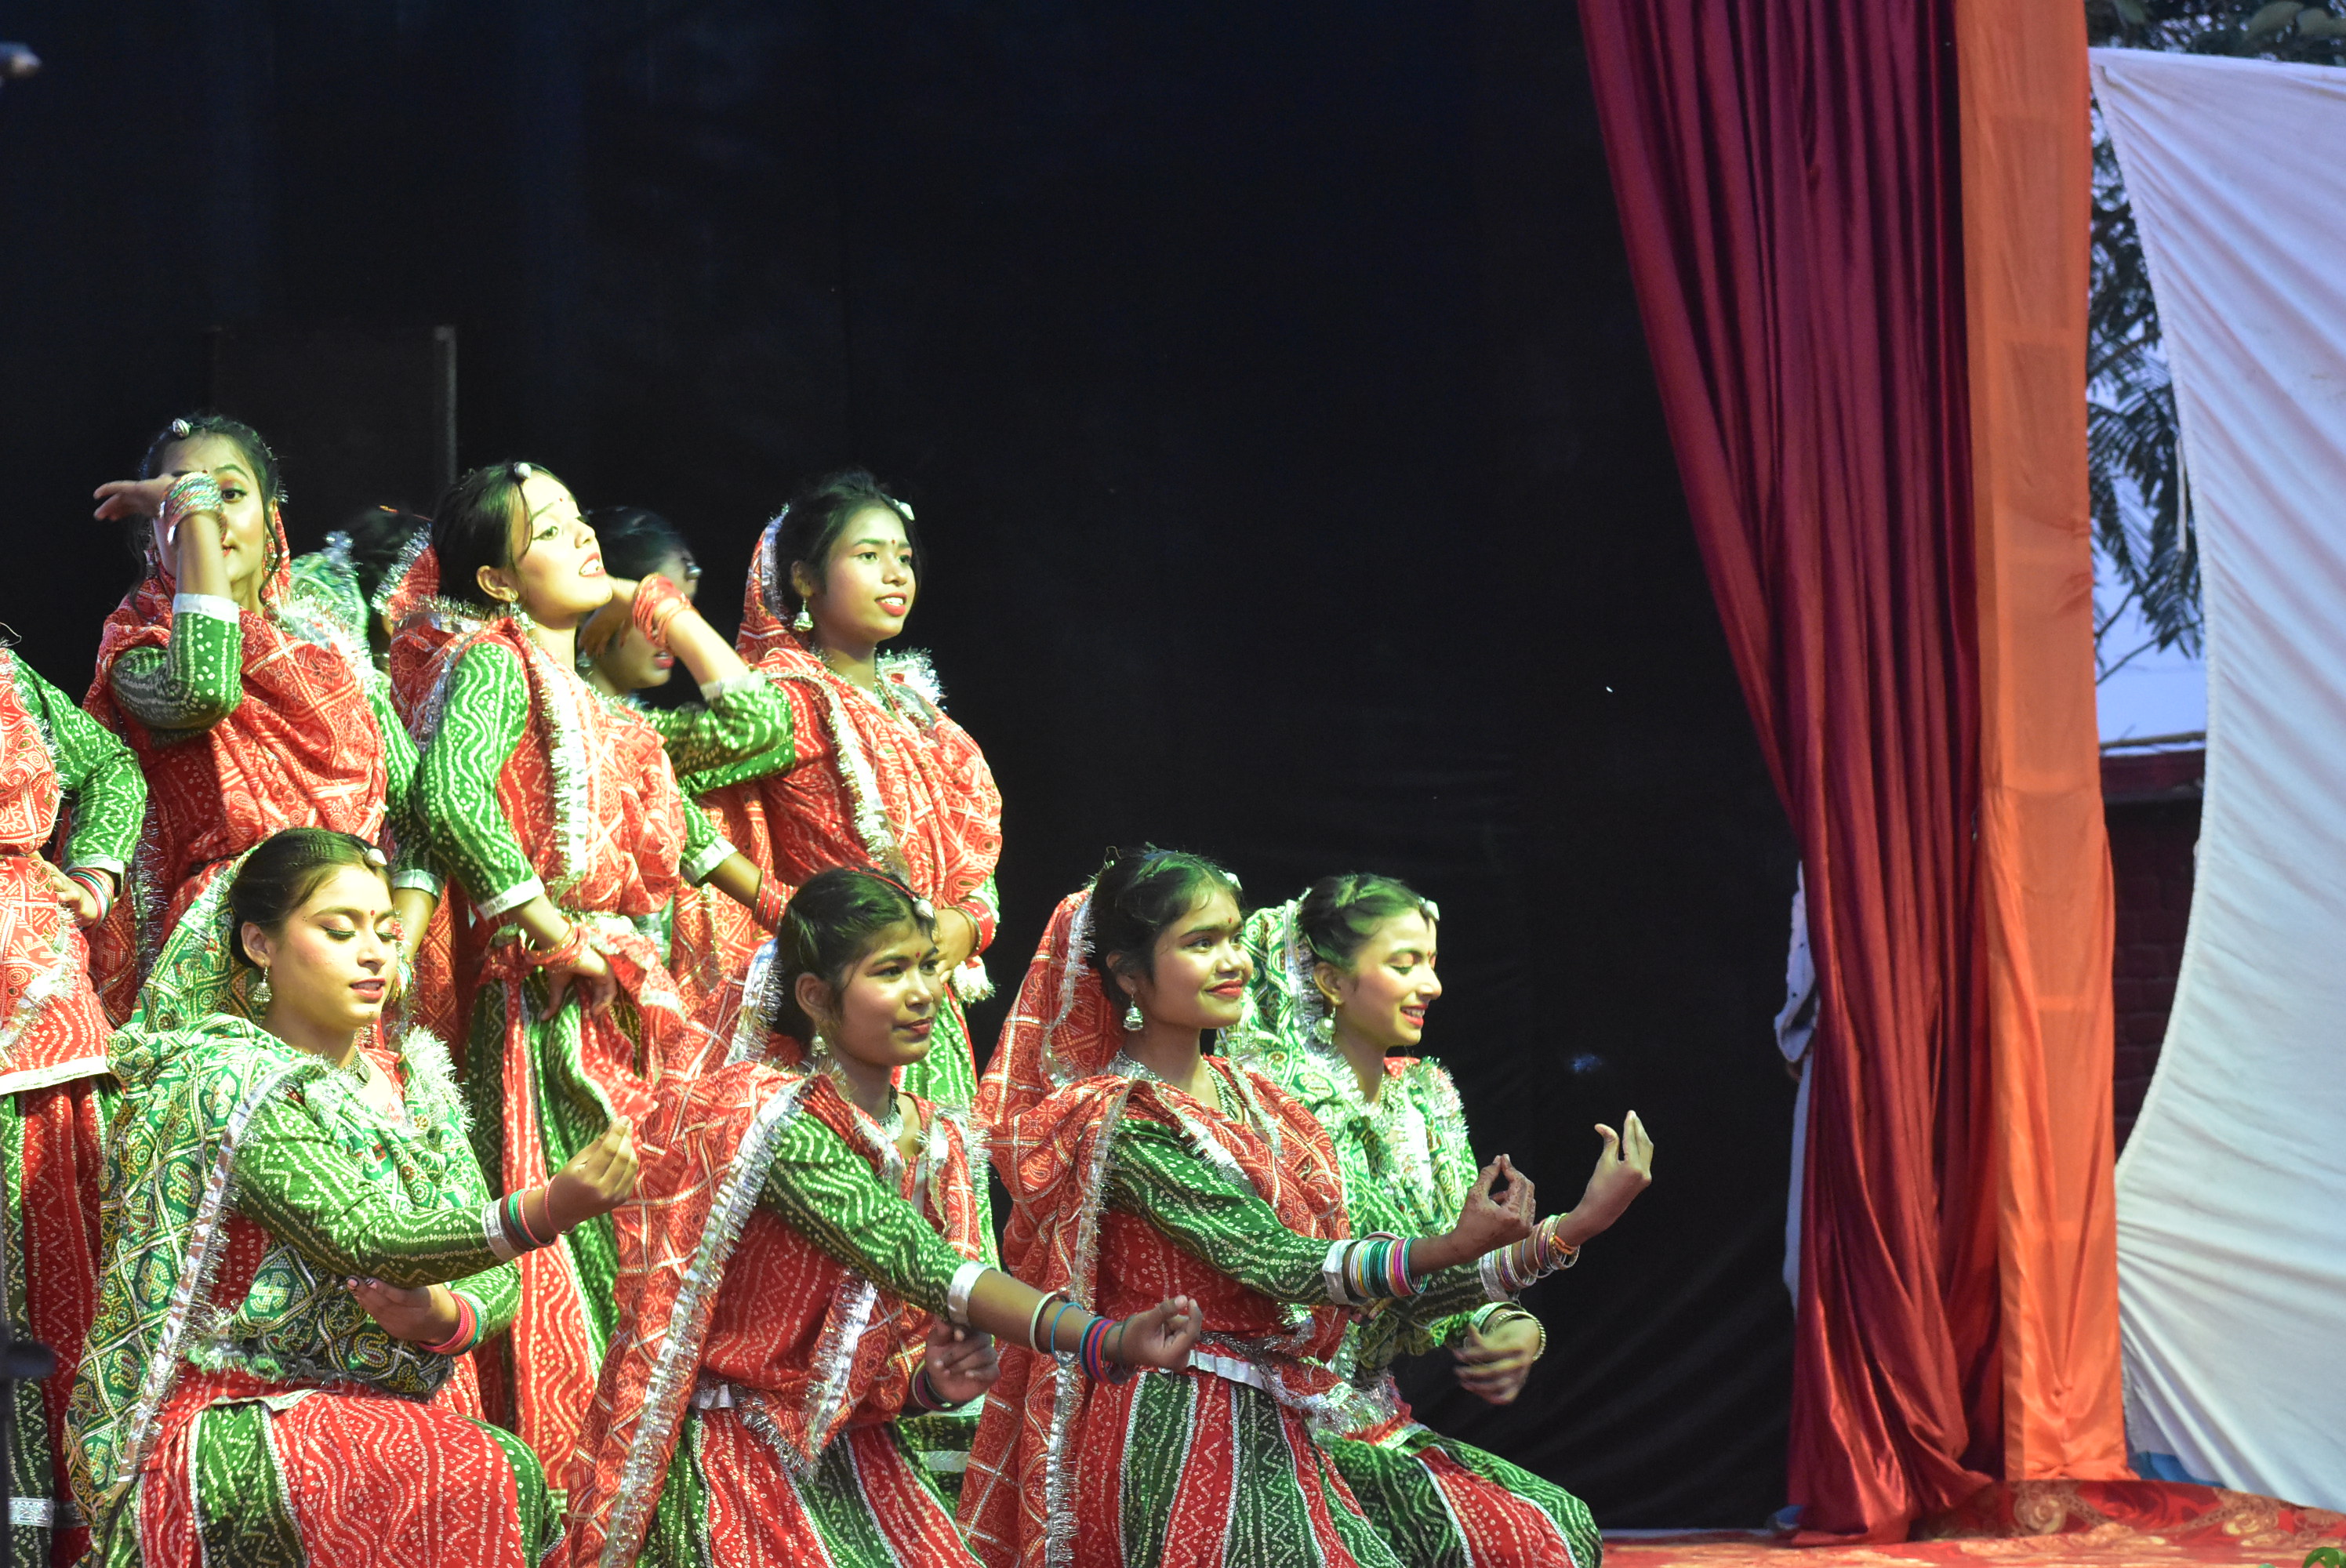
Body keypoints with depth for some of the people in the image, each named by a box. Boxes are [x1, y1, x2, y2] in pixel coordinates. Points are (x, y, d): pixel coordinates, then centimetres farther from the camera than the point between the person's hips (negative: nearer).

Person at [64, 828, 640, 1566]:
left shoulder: (406, 1083, 13)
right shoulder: (225, 1083, -10)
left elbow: (497, 1278, 8)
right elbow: (362, 1239, -24)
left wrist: (446, 1317, -17)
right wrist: (547, 1209, -39)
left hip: (383, 1413, 6)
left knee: (504, 1472, -26)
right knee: (490, 1478, -31)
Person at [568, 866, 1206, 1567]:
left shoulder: (936, 1141, 5)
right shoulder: (765, 1113, -16)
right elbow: (916, 1262, -26)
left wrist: (931, 1383, -12)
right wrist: (1105, 1341, -32)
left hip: (855, 1451, 6)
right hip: (738, 1454, -6)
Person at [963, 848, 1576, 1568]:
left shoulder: (1250, 1098, 14)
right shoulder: (1122, 1123, -10)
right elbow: (1277, 1263, -19)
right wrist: (1454, 1248, -29)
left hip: (1273, 1428, 7)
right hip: (1175, 1434, -7)